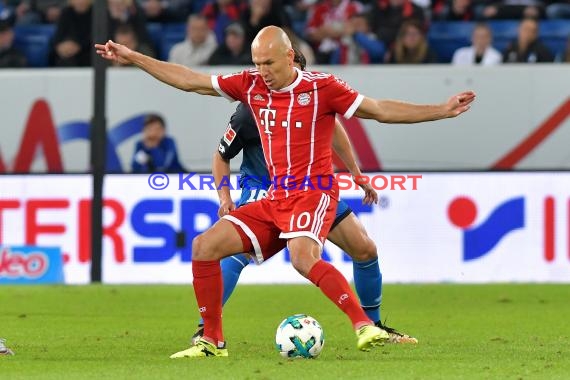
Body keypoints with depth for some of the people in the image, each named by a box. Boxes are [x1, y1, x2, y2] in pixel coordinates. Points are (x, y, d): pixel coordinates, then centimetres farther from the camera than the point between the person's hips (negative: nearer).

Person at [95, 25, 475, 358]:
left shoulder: (321, 87, -6)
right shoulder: (251, 86, 7)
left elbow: (380, 110, -5)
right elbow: (190, 80, 13)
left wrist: (441, 110, -11)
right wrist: (132, 57, 13)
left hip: (313, 192, -6)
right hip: (275, 199, 6)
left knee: (303, 257, -34)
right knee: (205, 246, -3)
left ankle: (365, 328, -34)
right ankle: (212, 341, 6)